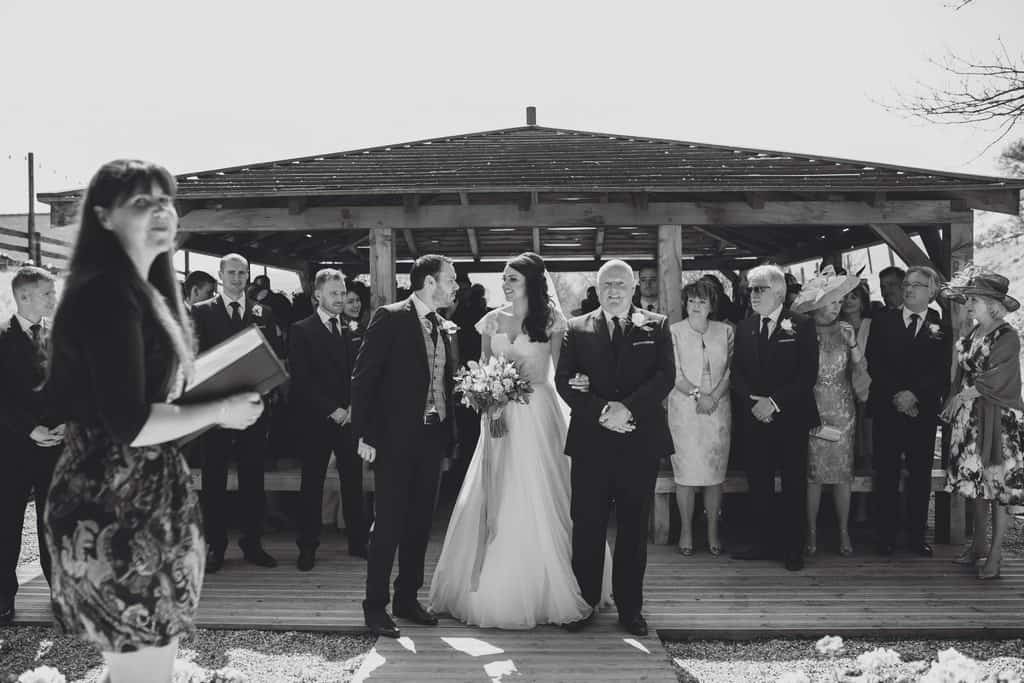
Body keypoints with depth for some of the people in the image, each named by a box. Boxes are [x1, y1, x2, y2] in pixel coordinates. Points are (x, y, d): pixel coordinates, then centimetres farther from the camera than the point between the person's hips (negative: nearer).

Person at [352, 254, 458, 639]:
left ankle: (407, 598, 24)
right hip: (396, 437, -6)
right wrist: (365, 435, -14)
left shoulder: (444, 329, 11)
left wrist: (448, 435, 7)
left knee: (420, 522, 12)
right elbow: (363, 378, -10)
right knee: (388, 523, -1)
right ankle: (376, 606, 10)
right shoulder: (390, 319, -8)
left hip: (432, 437, 6)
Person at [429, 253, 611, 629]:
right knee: (495, 502, 4)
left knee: (539, 503, 1)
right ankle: (496, 588, 14)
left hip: (538, 415, -3)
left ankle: (544, 590, 13)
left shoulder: (550, 320, -1)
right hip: (501, 417, 3)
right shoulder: (493, 320, 9)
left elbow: (561, 370, -2)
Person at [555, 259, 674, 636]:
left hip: (640, 442, 0)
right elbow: (563, 380, -2)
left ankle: (630, 607, 20)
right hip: (590, 442, 0)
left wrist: (628, 408, -17)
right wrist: (601, 411, -15)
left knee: (633, 528, 8)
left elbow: (665, 376, -4)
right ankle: (584, 602, 18)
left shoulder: (656, 326, 7)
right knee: (587, 528, 5)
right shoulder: (577, 329, 7)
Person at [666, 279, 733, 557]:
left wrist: (713, 397, -10)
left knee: (715, 472, 4)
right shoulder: (674, 332, 2)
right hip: (684, 409, -2)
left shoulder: (725, 331, 8)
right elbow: (674, 374, -4)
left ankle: (713, 531, 13)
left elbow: (730, 370, 3)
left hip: (718, 409, 2)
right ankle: (686, 531, 9)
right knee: (686, 472, -1)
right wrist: (698, 395, -14)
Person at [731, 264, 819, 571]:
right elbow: (736, 373, 8)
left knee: (793, 485, 4)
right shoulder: (744, 328, 10)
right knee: (759, 485, 7)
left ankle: (793, 548, 15)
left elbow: (808, 374, -10)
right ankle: (766, 543, 19)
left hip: (790, 418, -4)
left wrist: (774, 402, -15)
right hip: (754, 419, 4)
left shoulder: (801, 325, -4)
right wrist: (752, 401, -9)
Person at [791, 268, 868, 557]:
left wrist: (853, 343, -13)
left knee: (842, 474, 3)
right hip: (810, 411, -2)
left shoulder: (845, 330, 5)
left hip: (841, 411, 2)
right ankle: (812, 533, 11)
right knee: (812, 474, 0)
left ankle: (844, 533, 14)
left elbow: (861, 371, 1)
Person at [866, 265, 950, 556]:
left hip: (923, 411, 0)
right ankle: (886, 536, 10)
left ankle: (917, 536, 14)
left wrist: (915, 395, -15)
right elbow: (873, 364, -1)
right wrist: (897, 394, -11)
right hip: (886, 409, 0)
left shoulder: (941, 328, 6)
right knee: (886, 474, 2)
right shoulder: (882, 321, 6)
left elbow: (942, 374, -2)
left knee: (921, 475, 5)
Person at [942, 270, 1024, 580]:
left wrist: (961, 396, -10)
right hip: (971, 418, 7)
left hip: (999, 419, -7)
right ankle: (978, 544, 22)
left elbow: (993, 380, -16)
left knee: (997, 485, -1)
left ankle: (995, 554, 6)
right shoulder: (972, 335, 9)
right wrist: (953, 402, 0)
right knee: (976, 483, 11)